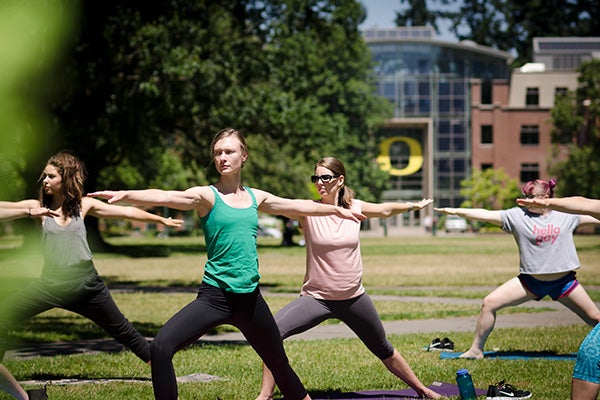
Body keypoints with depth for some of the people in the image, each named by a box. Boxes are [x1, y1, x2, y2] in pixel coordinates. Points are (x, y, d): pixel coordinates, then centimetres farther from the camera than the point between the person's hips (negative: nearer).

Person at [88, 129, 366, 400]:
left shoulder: (256, 198, 11)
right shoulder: (207, 196, -4)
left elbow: (299, 207, 25)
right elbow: (165, 197, -22)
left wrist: (338, 210, 36)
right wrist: (125, 195, -39)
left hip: (250, 297, 4)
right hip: (215, 295, -4)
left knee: (279, 365, 17)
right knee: (161, 348, -24)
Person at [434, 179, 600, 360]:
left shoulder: (566, 216, -2)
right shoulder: (518, 215, -5)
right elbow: (486, 215, -11)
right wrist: (455, 211, -19)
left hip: (564, 282, 0)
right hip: (531, 280, 0)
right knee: (489, 303, -9)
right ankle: (476, 350, 4)